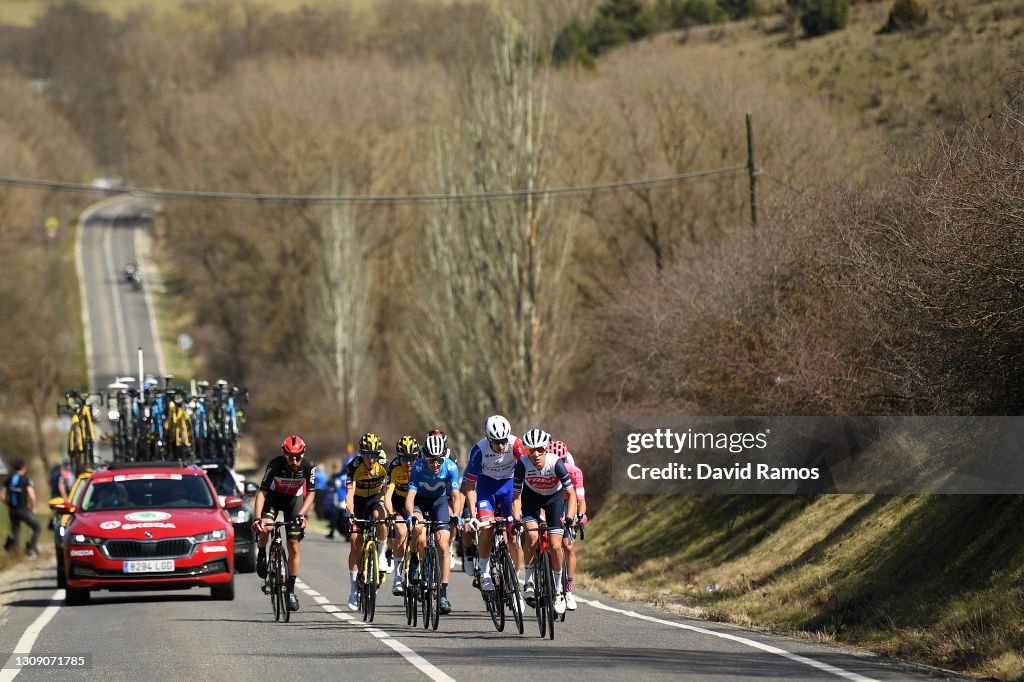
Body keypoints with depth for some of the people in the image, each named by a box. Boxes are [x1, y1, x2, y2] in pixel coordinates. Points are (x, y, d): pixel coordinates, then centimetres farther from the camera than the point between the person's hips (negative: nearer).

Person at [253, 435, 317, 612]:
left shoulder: (309, 467, -25)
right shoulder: (275, 464, -30)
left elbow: (311, 493, -19)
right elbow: (262, 491, -30)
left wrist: (301, 515, -34)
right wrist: (257, 518, -41)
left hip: (295, 499, 1)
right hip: (274, 496, -1)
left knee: (294, 547, -4)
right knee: (265, 527, -31)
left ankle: (291, 590, 4)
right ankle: (261, 556, 0)